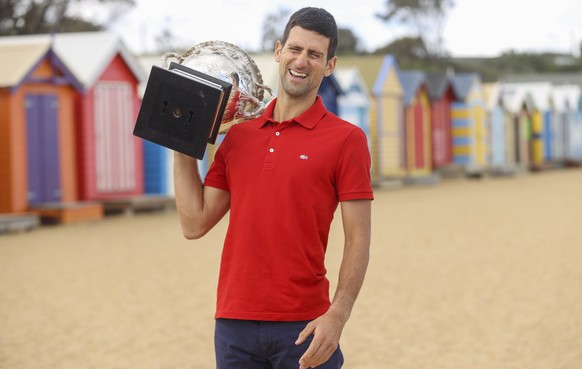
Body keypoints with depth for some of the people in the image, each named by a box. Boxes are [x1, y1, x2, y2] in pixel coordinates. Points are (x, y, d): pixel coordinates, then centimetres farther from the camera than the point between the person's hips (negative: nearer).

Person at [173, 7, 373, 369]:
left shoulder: (346, 139, -2)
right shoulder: (238, 136, 12)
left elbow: (358, 240, -6)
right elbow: (195, 224, 10)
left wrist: (337, 316, -16)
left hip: (303, 326, -4)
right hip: (234, 323, 4)